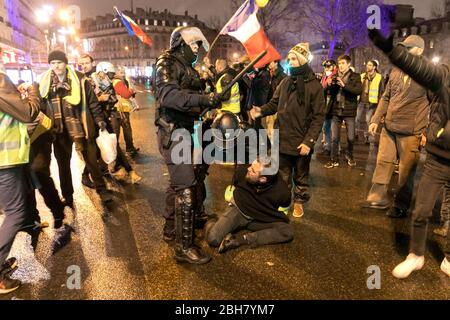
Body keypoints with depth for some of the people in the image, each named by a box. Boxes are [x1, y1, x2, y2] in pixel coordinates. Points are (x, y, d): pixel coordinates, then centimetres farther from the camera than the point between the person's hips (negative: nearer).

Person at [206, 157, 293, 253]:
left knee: (288, 231, -26)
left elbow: (283, 207, 2)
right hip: (238, 210, -1)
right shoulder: (242, 170, -23)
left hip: (261, 220, 1)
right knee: (213, 238, -26)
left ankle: (240, 239, -27)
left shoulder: (282, 191, -26)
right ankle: (211, 223, 9)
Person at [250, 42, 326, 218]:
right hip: (282, 139, 4)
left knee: (301, 175, 15)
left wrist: (309, 141, -18)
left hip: (301, 141, -4)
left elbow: (318, 116, -12)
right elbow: (275, 103, 10)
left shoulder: (314, 85, -9)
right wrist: (262, 110, -12)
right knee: (283, 175, 17)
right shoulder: (285, 81, 5)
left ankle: (299, 202, 34)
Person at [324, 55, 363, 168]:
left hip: (349, 111, -2)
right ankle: (334, 160, 14)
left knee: (351, 137, 8)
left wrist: (344, 85, -25)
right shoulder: (335, 76, 8)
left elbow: (359, 90, -16)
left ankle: (349, 156, 31)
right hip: (336, 110, 2)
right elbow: (329, 92, 7)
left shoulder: (355, 76, 0)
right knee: (334, 137, 4)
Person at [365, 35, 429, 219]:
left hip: (411, 131, -5)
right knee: (383, 162, 10)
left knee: (406, 170, 5)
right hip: (389, 127, 5)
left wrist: (428, 131, -14)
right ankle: (377, 198, 22)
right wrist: (376, 120, 7)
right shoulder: (396, 72, 11)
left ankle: (400, 206, 19)